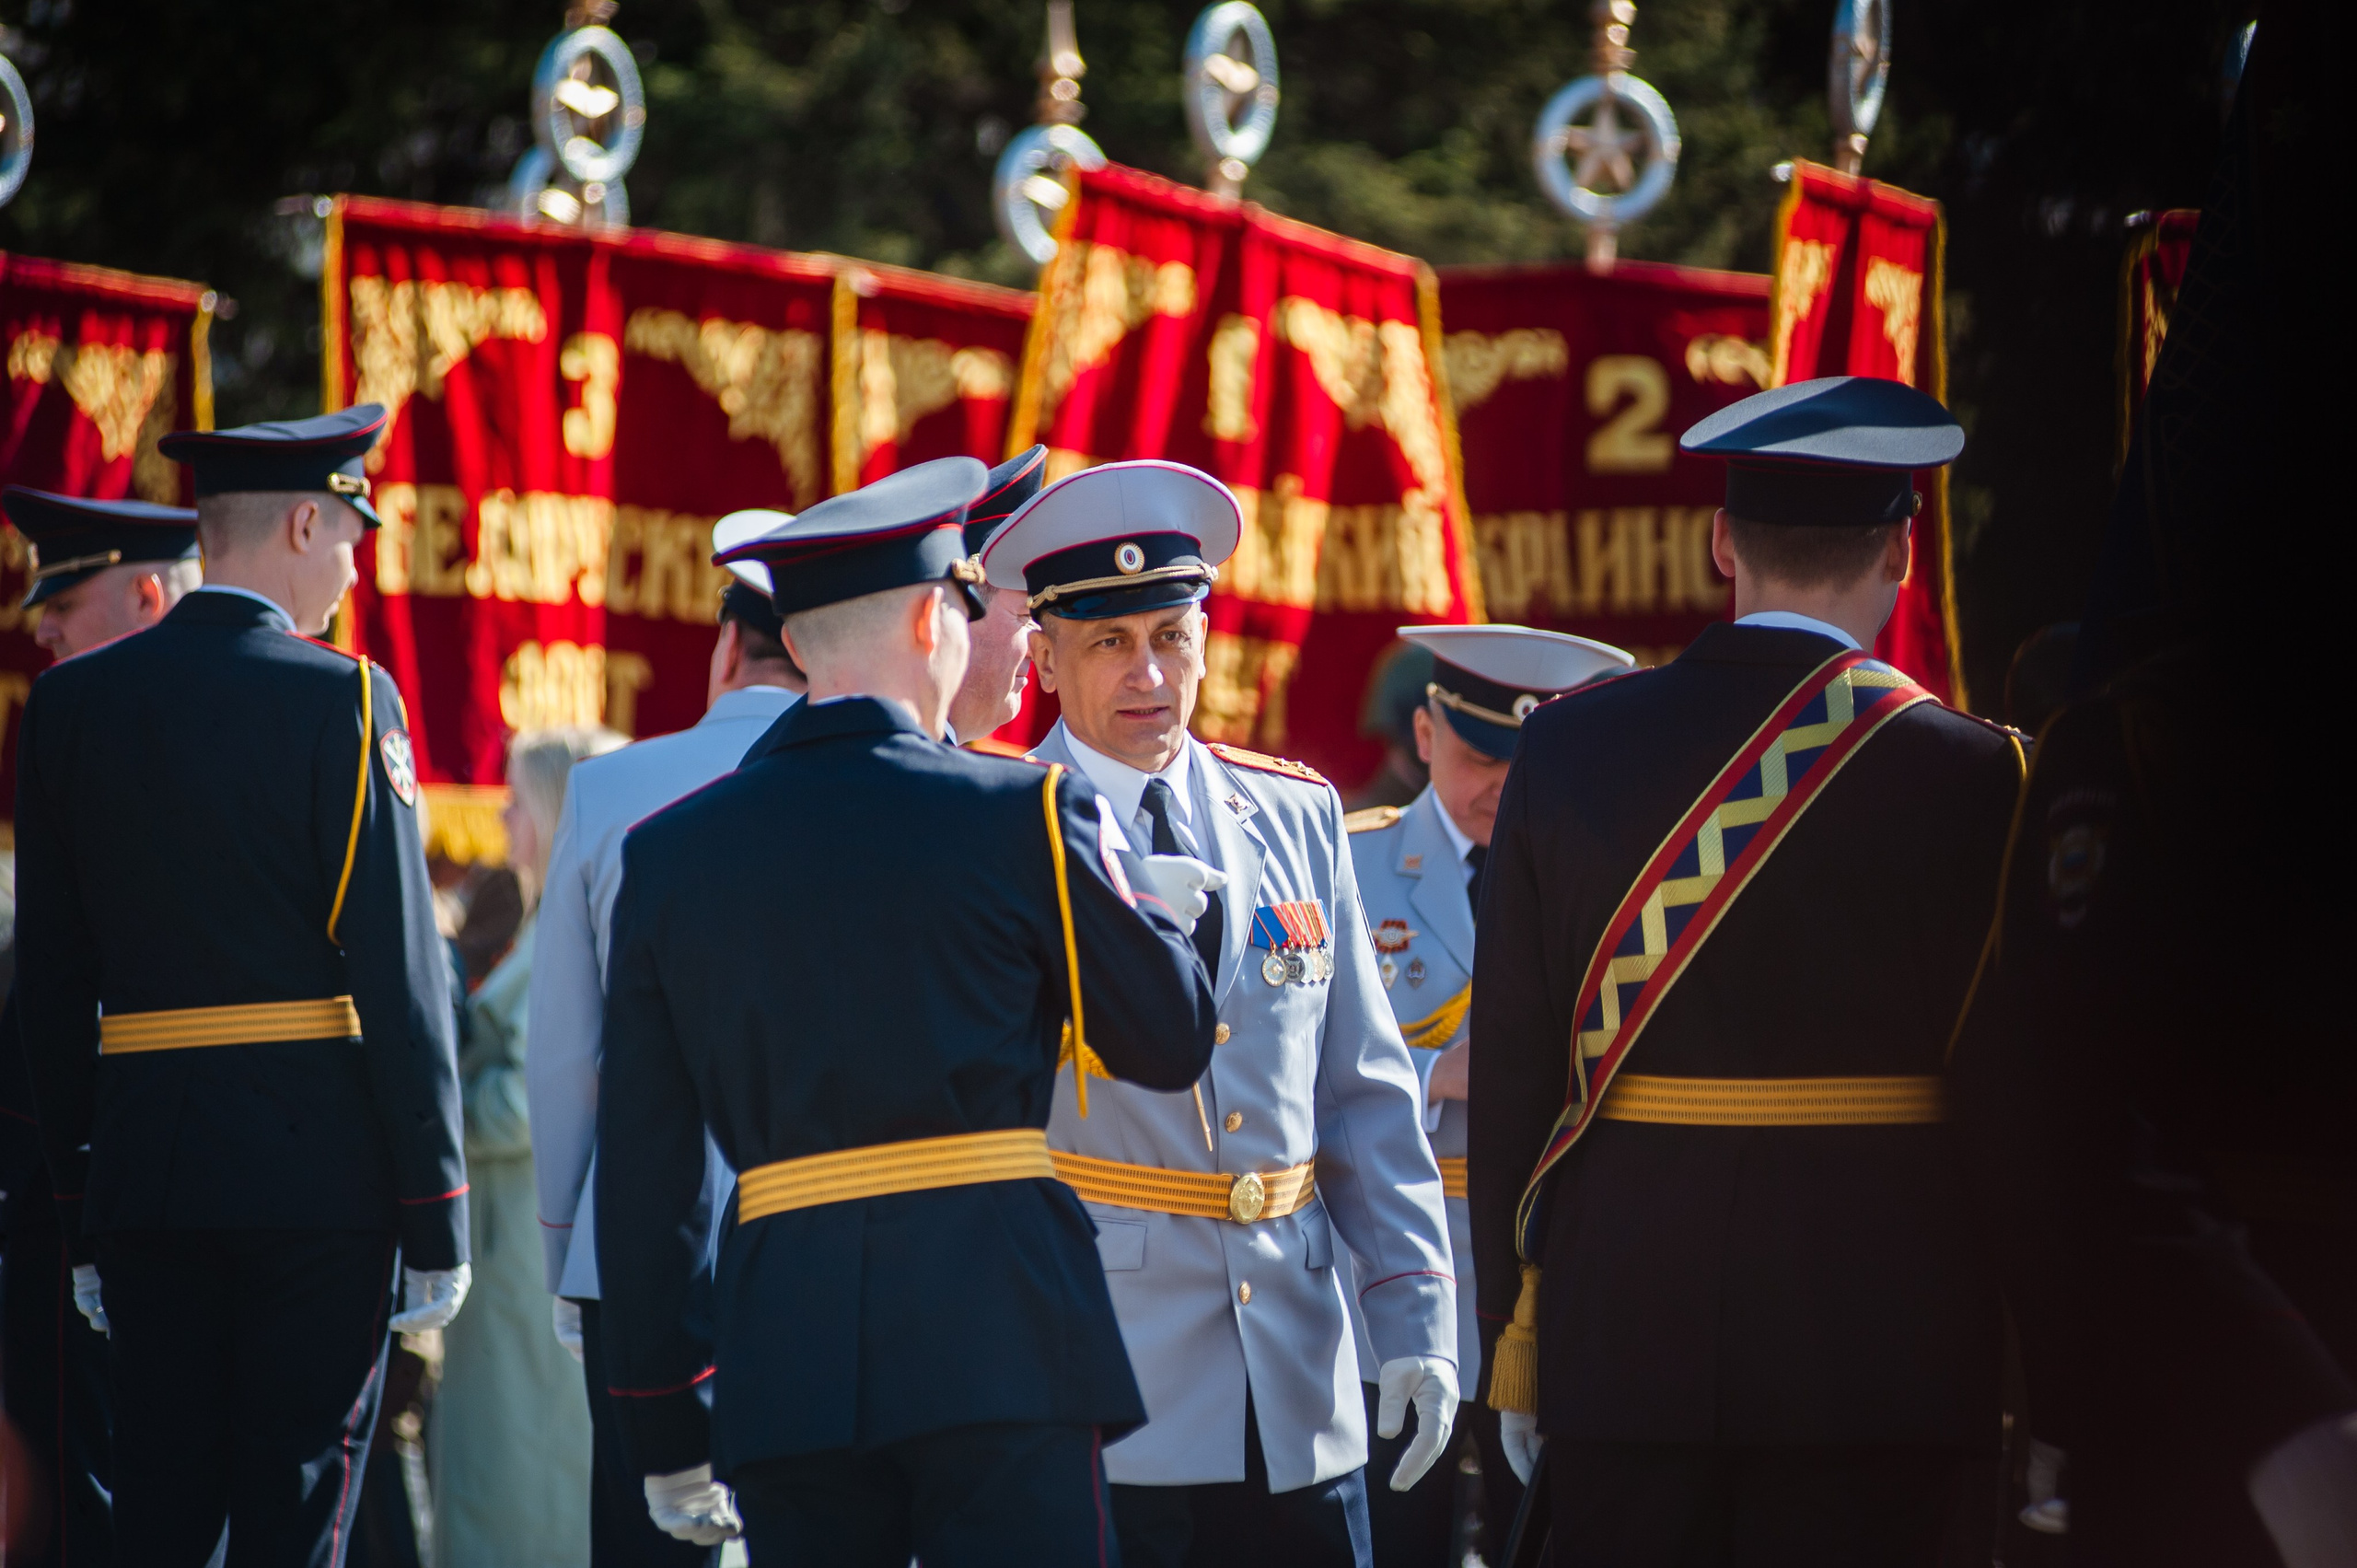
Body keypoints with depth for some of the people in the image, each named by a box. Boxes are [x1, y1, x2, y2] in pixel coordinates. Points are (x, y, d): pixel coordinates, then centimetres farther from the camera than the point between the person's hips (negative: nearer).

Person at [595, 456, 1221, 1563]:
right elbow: (1172, 1044, 6)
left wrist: (664, 1423, 14)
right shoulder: (1023, 816, -3)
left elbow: (641, 1167, 9)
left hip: (785, 1354, 3)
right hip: (1003, 1340, -3)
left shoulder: (669, 853, 8)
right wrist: (1161, 901, 26)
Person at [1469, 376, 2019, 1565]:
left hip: (1617, 1344, 2)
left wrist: (1515, 1334, 9)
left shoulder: (1565, 749, 1)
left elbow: (1511, 1066, 2)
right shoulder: (1972, 776, -7)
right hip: (1877, 1354, -2)